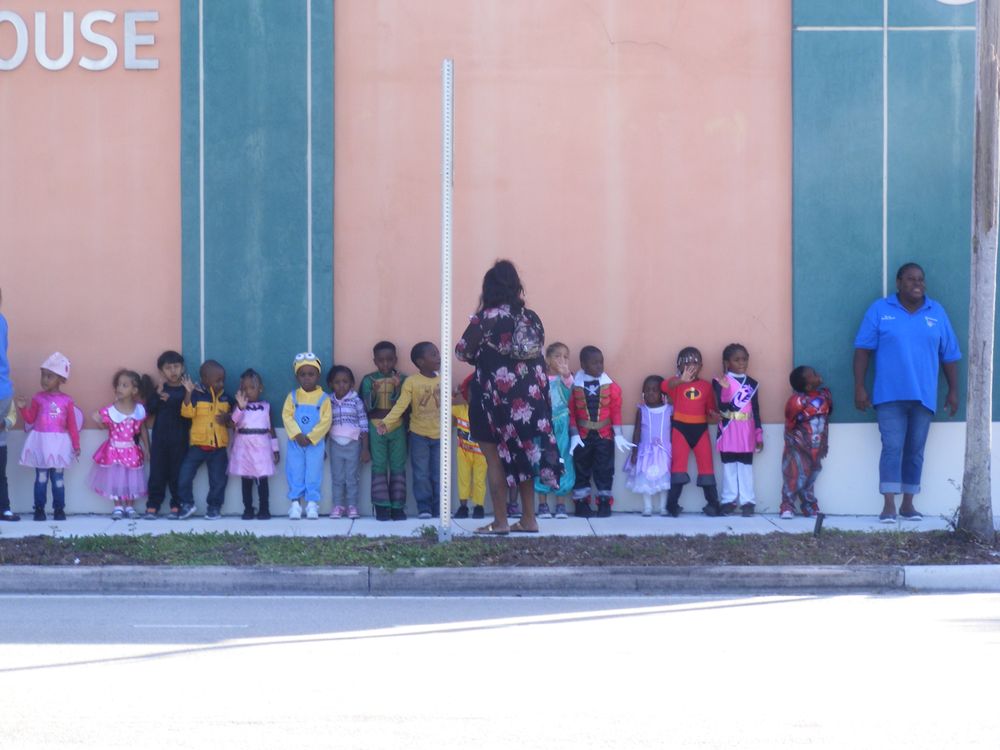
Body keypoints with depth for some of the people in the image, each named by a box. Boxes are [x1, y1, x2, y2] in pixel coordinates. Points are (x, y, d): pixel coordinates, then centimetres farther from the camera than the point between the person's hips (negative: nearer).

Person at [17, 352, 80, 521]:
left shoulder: (66, 401, 0)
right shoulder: (38, 398, 2)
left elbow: (72, 425, 2)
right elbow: (30, 420, 4)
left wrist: (76, 446, 2)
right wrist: (23, 408, -13)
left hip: (58, 444, -1)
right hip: (40, 443, 1)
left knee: (57, 478, 4)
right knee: (41, 478, 2)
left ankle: (59, 509, 11)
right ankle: (39, 509, 7)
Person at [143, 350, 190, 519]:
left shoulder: (186, 390, 1)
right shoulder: (160, 390, 8)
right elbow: (149, 409, -3)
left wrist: (170, 400, -14)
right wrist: (158, 394, -17)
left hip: (180, 440, -2)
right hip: (160, 439, 2)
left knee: (177, 473, 1)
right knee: (157, 473, 1)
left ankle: (177, 506, 8)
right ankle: (152, 506, 2)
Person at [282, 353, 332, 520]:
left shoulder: (323, 398, -2)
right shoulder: (293, 397, 4)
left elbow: (326, 421, -8)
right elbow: (287, 416, -4)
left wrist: (310, 437, -15)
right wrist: (297, 435, -17)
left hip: (315, 443, -1)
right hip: (295, 442, 2)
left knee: (313, 474, 1)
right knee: (295, 473, 4)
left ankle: (312, 504, 6)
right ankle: (295, 503, 9)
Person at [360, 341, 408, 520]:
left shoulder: (402, 379, 3)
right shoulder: (369, 380, 3)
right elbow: (367, 406, -3)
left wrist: (397, 388, -22)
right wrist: (374, 392, -22)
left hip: (397, 427, 1)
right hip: (376, 427, -1)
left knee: (398, 466, -1)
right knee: (379, 466, -4)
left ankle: (397, 507, 2)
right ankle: (381, 506, -3)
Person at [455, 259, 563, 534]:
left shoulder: (485, 318, -9)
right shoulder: (531, 318, 5)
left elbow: (462, 352, -2)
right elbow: (538, 349, 8)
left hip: (496, 396, -5)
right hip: (530, 394, 5)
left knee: (496, 458, 3)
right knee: (524, 455, 13)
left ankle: (500, 521, 3)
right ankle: (529, 519, 15)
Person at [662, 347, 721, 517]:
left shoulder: (706, 386, 8)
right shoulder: (677, 383, -1)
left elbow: (711, 409, 14)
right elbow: (664, 386, -24)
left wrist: (714, 416, -10)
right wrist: (681, 380, -43)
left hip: (700, 428, 2)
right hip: (680, 428, -2)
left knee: (706, 465, 4)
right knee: (679, 465, -3)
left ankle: (713, 503, 10)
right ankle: (672, 504, 1)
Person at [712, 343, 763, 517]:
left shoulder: (752, 383, 9)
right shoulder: (720, 382, -2)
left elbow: (756, 410, 11)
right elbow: (720, 407, -12)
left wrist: (759, 435, 9)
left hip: (746, 433, 2)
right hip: (728, 432, -2)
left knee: (746, 466, 3)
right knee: (729, 465, 4)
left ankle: (748, 501, 4)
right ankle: (729, 500, 10)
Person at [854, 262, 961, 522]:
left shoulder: (937, 312, 8)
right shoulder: (879, 310, 1)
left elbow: (949, 355, 11)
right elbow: (863, 349, 0)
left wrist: (953, 391, 8)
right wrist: (859, 387, -6)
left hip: (923, 396, 3)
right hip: (890, 395, -3)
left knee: (915, 450, 6)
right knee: (892, 448, -9)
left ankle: (908, 504, 13)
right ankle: (889, 506, -9)